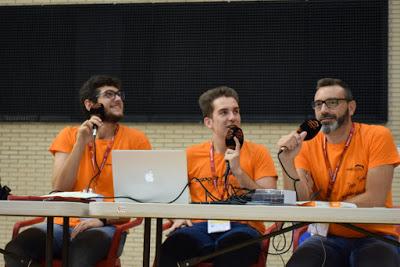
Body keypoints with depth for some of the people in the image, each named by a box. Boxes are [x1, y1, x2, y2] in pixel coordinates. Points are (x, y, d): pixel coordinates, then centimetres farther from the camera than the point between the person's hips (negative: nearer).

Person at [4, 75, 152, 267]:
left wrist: (104, 219, -18)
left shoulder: (135, 140, 4)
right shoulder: (69, 135, 11)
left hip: (108, 228, -2)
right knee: (16, 249, -28)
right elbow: (59, 190, 0)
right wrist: (81, 143, -9)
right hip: (64, 224, 2)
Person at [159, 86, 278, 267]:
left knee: (231, 245, -39)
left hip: (243, 227, -1)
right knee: (175, 244, -35)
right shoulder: (191, 155, 16)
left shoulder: (257, 153, 11)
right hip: (201, 227, 1)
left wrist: (238, 171, -8)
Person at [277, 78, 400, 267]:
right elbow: (300, 202, -6)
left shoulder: (377, 137, -5)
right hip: (326, 238, 2)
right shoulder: (307, 146, 4)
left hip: (373, 237, -2)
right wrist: (287, 162, -20)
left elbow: (375, 199, -12)